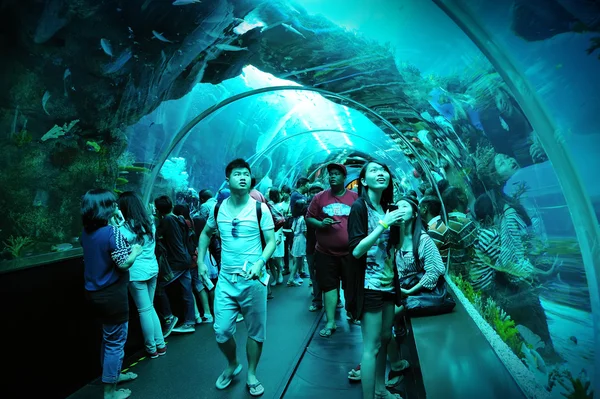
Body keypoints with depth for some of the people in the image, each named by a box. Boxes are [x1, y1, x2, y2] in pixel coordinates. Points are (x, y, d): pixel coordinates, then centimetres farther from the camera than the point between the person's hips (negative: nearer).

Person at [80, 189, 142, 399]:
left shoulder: (87, 232, 2)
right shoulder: (112, 231, -22)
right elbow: (123, 264, -23)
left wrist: (115, 224, 7)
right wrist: (135, 251, -4)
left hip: (95, 293, 9)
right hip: (111, 294, -8)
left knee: (108, 337, 26)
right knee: (115, 341, 7)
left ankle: (113, 374, 43)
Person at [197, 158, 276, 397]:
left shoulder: (260, 208, -7)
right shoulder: (218, 209, 2)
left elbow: (271, 241, -6)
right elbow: (205, 233, 18)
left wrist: (260, 263, -22)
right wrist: (201, 261, 10)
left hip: (253, 279, -2)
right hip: (226, 279, 3)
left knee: (255, 331, 9)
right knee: (221, 331, 5)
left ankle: (251, 375, 32)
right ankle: (232, 366, 35)